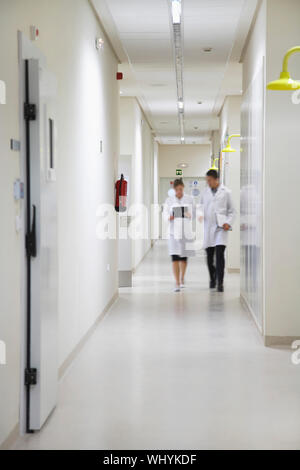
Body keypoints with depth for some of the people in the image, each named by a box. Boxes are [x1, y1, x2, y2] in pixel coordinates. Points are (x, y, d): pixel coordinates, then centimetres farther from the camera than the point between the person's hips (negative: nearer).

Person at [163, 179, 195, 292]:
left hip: (186, 231, 1)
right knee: (175, 257, -11)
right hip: (174, 231, -1)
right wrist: (169, 218, -17)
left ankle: (182, 278, 34)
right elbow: (165, 214, 6)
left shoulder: (189, 199, 3)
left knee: (184, 257, 11)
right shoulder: (169, 200, 3)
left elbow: (193, 214, 5)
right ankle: (177, 284, -11)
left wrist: (189, 215, -17)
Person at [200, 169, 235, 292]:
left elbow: (232, 211, 7)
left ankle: (220, 282, -10)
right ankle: (212, 279, 28)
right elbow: (202, 208, 18)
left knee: (220, 254, -13)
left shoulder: (226, 192, 4)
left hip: (221, 227, -3)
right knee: (209, 256, 7)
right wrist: (200, 215, -4)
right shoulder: (205, 193, 11)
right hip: (208, 227, 3)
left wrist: (228, 223, -7)